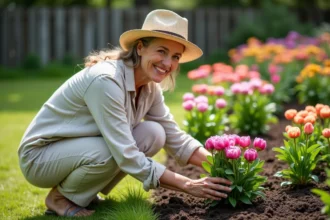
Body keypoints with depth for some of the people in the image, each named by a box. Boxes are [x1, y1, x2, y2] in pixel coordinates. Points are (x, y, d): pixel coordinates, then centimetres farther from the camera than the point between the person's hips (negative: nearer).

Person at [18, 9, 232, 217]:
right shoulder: (106, 80, -30)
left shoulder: (150, 86, -5)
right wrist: (188, 185, -30)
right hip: (40, 155, -8)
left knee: (153, 134, -11)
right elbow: (126, 156, -32)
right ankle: (61, 197, -4)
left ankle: (85, 192, 5)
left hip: (80, 149, 8)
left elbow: (175, 137, 2)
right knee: (109, 153, -34)